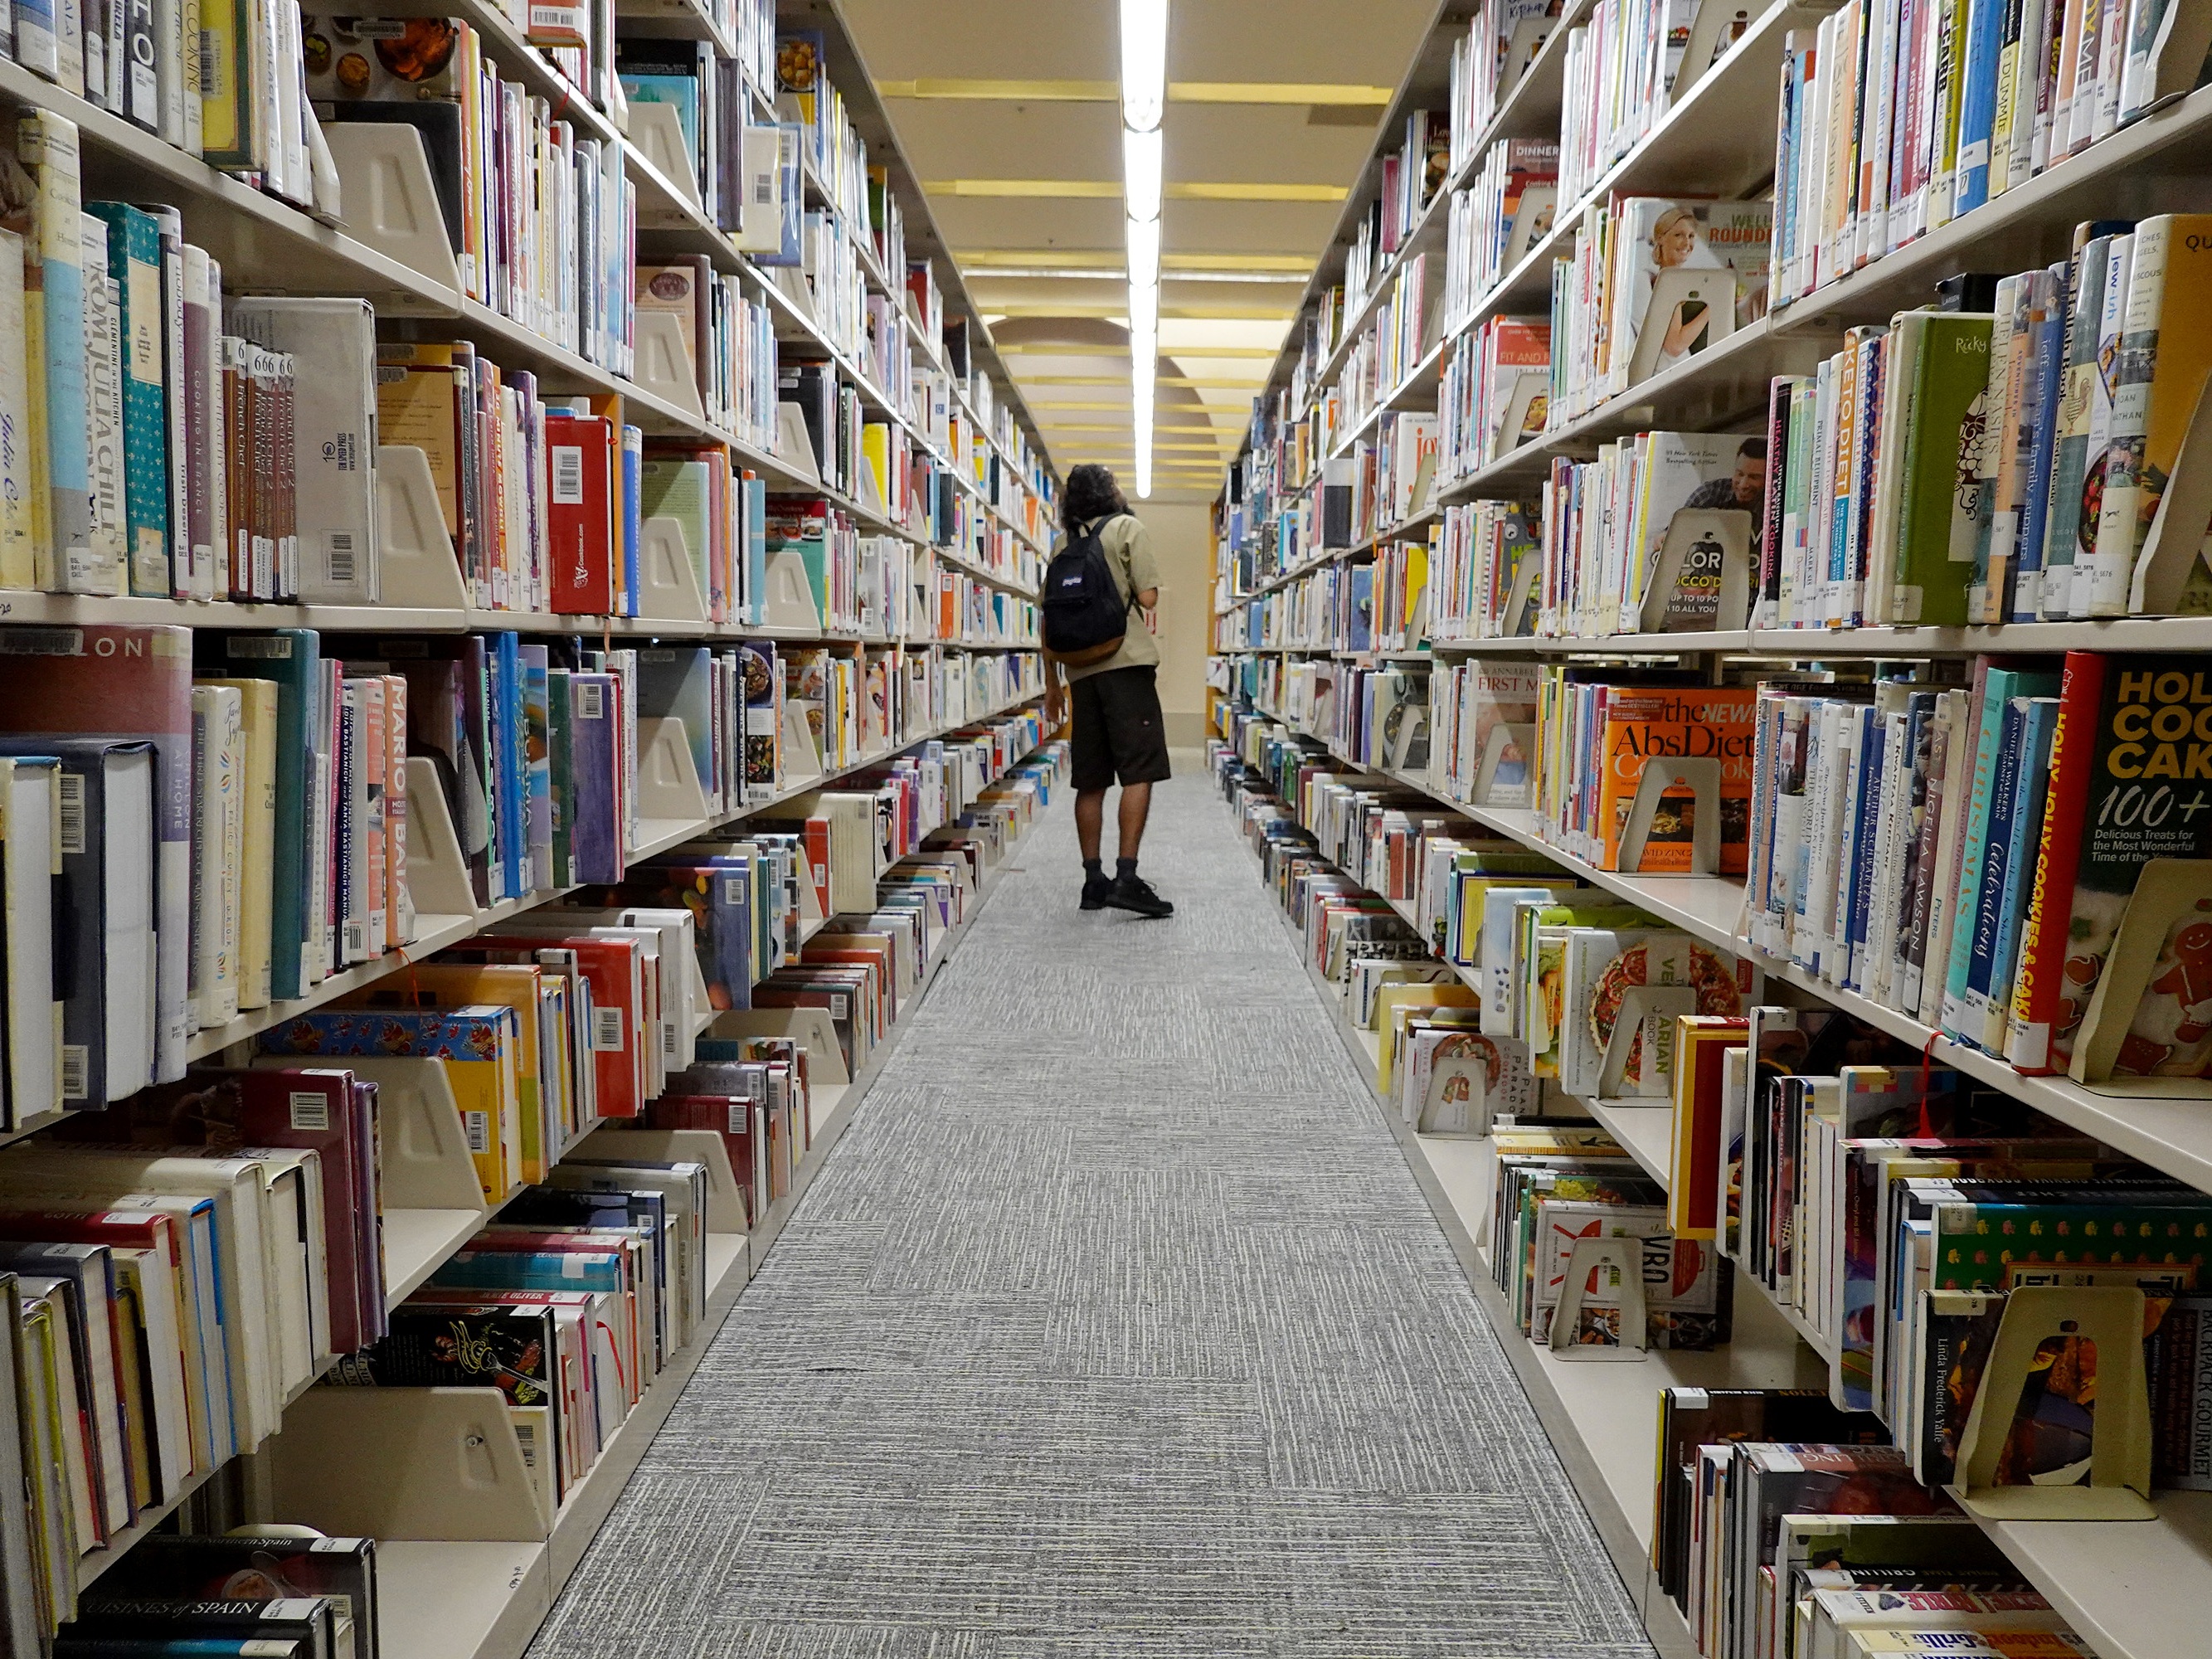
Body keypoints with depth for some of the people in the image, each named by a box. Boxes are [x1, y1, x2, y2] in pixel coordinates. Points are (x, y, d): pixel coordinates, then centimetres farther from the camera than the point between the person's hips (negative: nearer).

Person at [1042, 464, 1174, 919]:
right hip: (1125, 662, -6)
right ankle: (1126, 878, -15)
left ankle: (1093, 880, 10)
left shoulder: (1066, 543, 16)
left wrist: (1053, 682, 20)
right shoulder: (1127, 528, 1)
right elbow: (1148, 598, -8)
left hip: (1081, 670, 6)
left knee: (1092, 780, 8)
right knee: (1139, 771, -7)